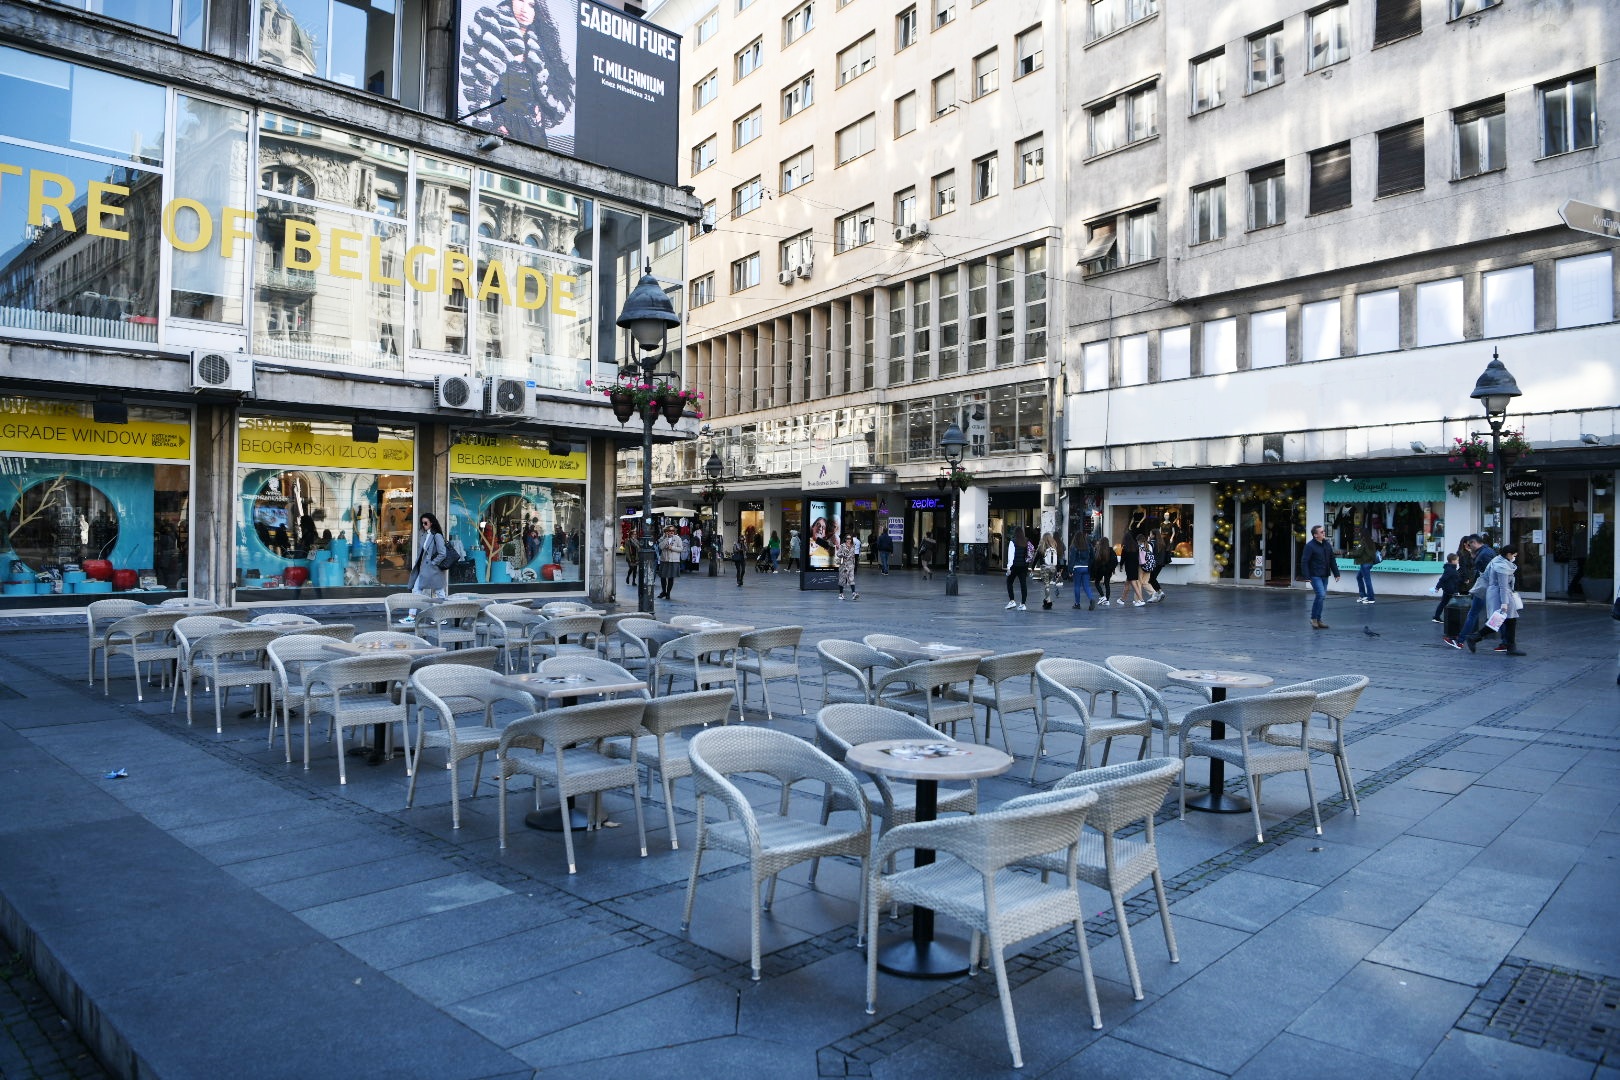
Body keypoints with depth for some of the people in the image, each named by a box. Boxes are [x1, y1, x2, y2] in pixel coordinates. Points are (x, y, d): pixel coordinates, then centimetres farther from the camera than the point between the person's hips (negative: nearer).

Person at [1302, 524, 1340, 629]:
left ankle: (1318, 620, 19)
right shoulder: (1310, 546, -12)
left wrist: (1336, 573, 13)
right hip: (1315, 576, -7)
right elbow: (1304, 562, -15)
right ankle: (1314, 618, -2)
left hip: (1324, 576, 7)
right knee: (1321, 595, -15)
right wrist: (1307, 576, -20)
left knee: (1322, 597, 10)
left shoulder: (1327, 544, 10)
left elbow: (1332, 560, 17)